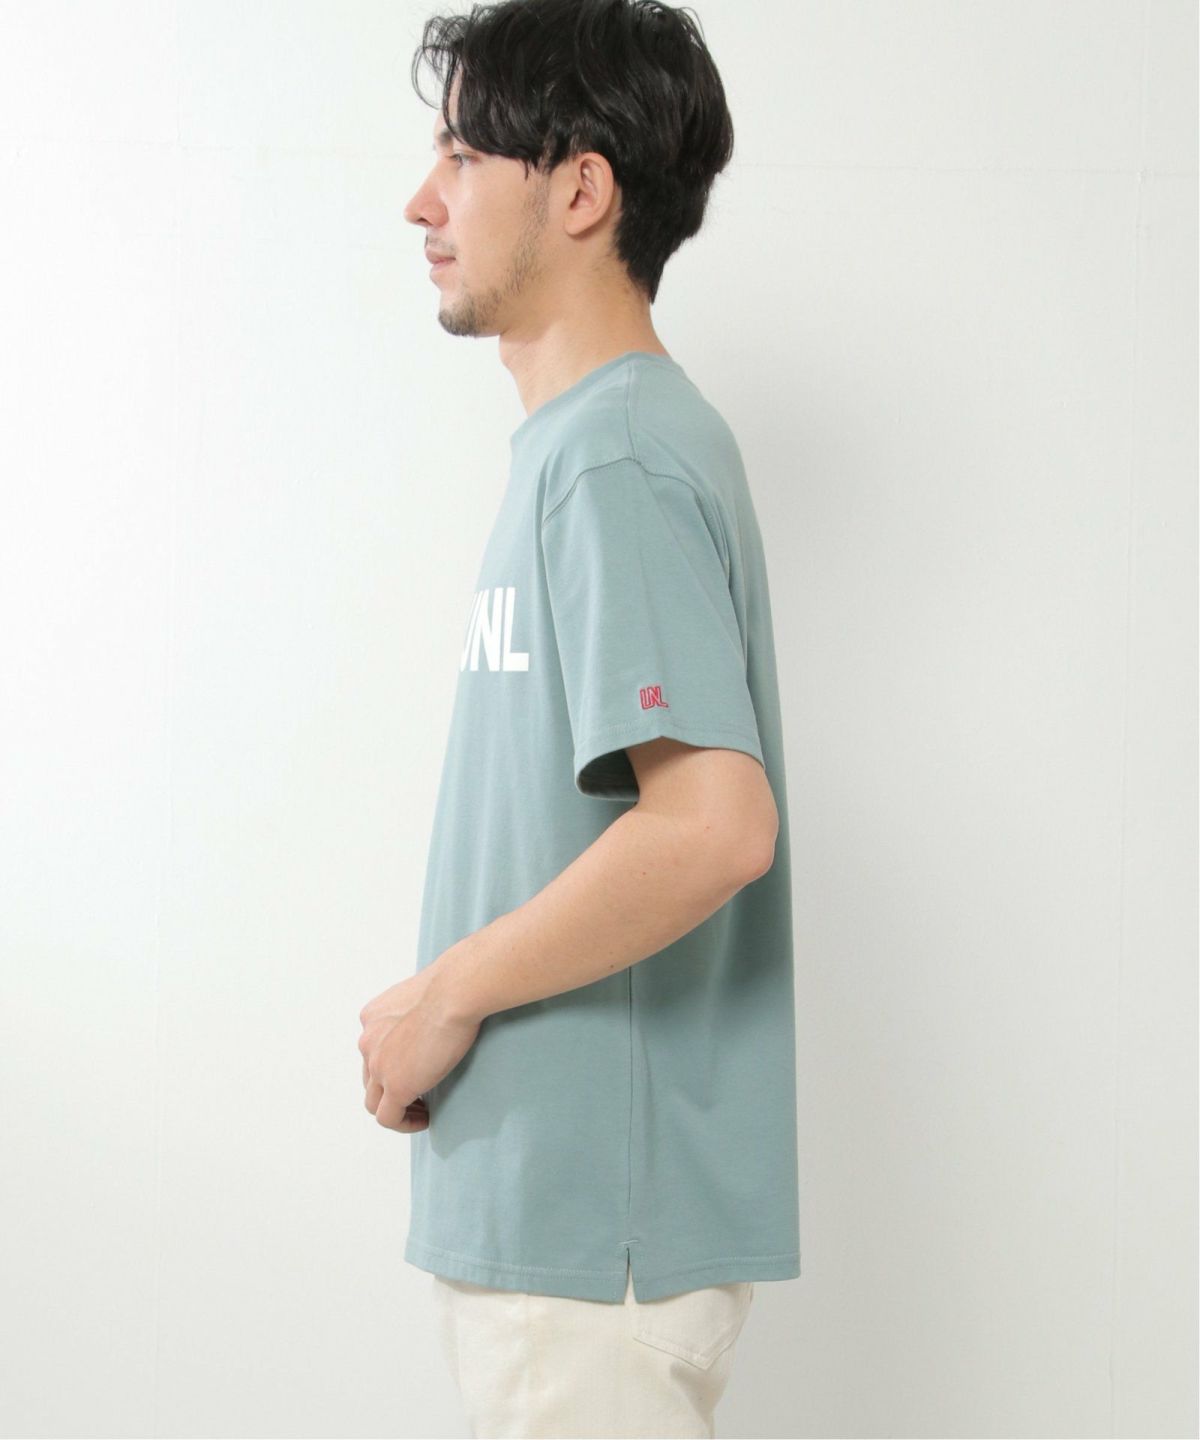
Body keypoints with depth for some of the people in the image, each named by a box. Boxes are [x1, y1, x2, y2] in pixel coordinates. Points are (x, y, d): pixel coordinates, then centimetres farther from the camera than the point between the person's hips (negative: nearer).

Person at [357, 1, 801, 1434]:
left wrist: (444, 995, -17)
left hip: (597, 1214, -10)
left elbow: (712, 826, -28)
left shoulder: (615, 458, -17)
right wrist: (452, 1000, 12)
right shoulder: (581, 441, 14)